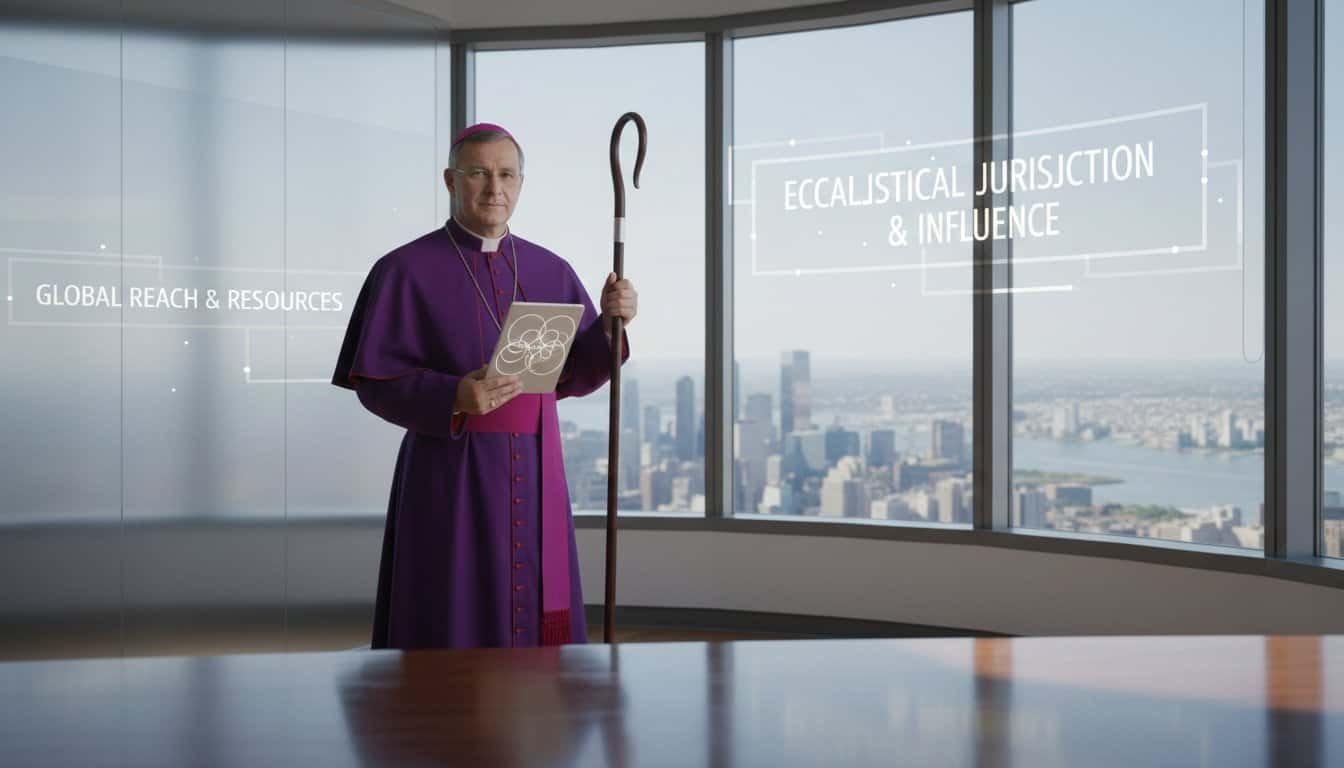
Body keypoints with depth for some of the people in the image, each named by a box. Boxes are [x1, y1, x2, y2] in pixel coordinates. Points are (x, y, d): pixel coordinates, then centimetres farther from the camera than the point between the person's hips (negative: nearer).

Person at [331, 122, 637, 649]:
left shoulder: (550, 272, 10)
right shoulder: (405, 270, -5)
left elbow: (575, 375, 8)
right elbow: (376, 383, -9)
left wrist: (611, 321, -12)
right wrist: (456, 397, -27)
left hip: (533, 476, 5)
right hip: (450, 477, -4)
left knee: (536, 628, 7)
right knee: (454, 632, -3)